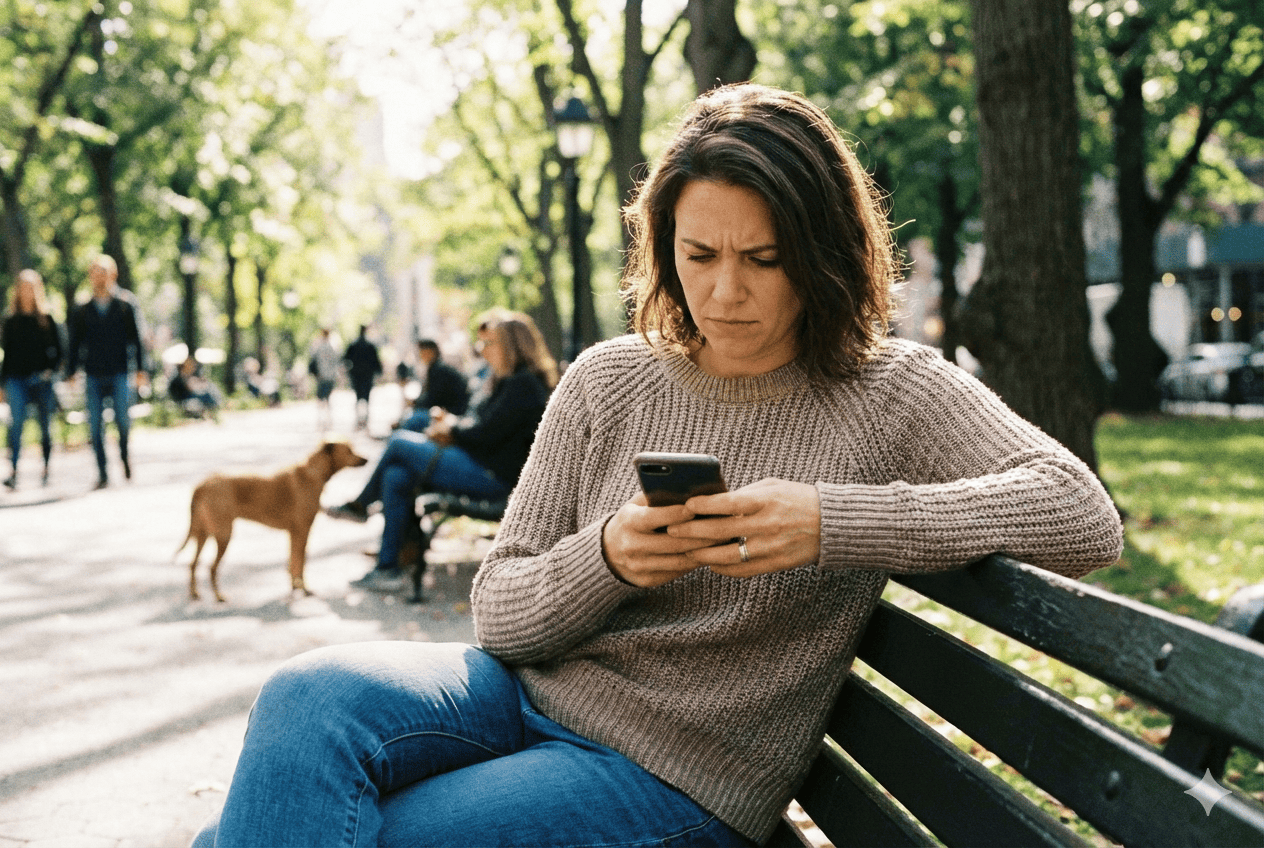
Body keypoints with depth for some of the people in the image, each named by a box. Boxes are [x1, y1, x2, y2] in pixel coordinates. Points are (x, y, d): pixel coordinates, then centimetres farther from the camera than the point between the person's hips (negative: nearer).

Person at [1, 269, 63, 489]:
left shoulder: (46, 319, 5)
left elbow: (58, 350, 7)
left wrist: (50, 370, -10)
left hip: (41, 380, 0)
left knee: (45, 427, 6)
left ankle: (46, 469, 20)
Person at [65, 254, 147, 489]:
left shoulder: (126, 304, 4)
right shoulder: (82, 311, 10)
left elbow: (137, 338, 4)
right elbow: (74, 344, 13)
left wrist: (140, 369, -2)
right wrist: (70, 373, 5)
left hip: (120, 374, -2)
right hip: (93, 376, 2)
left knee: (122, 419, -10)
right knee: (96, 425, -2)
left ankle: (125, 455, 21)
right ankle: (102, 473, 6)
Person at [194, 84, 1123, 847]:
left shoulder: (890, 393, -5)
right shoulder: (608, 382, 3)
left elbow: (1086, 519, -19)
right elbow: (498, 615, 3)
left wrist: (833, 522, -29)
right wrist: (605, 558, -21)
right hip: (530, 692, 4)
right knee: (309, 698, -26)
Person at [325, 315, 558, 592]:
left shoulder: (523, 385, -15)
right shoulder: (510, 382, 17)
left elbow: (485, 434, -20)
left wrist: (453, 427, -2)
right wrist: (454, 426, 2)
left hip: (493, 476, -10)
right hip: (481, 466, 10)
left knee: (399, 442, -6)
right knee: (396, 476, -1)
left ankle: (360, 505, 12)